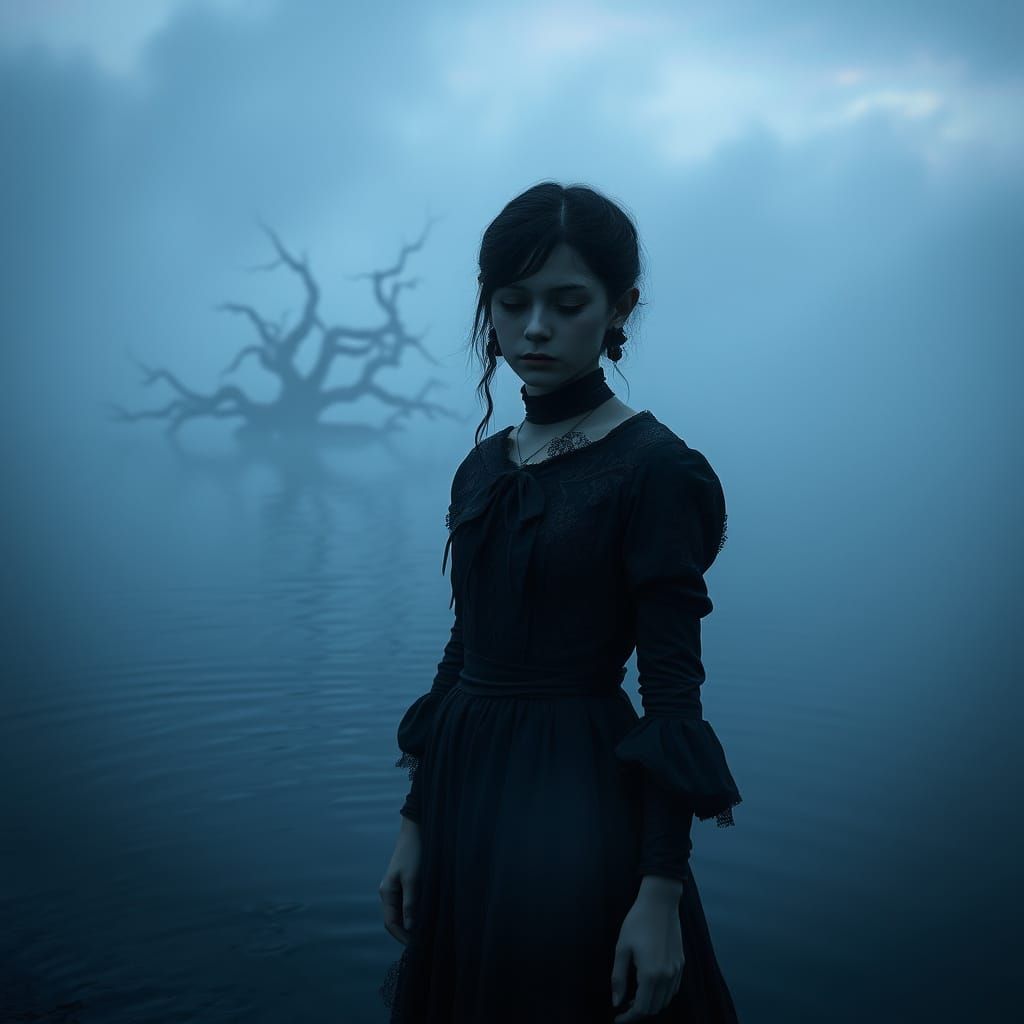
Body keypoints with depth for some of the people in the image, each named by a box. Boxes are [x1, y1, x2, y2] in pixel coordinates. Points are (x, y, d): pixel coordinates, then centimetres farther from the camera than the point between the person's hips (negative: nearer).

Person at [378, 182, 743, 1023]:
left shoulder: (653, 467, -12)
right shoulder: (483, 467, 7)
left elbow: (674, 692, -14)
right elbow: (464, 650, 10)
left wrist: (663, 892, -17)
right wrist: (415, 823, 10)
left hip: (580, 805, -6)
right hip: (466, 793, 7)